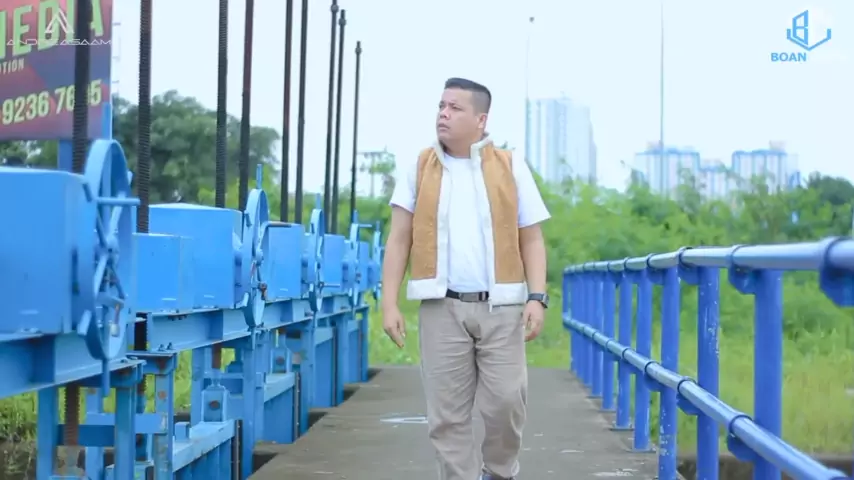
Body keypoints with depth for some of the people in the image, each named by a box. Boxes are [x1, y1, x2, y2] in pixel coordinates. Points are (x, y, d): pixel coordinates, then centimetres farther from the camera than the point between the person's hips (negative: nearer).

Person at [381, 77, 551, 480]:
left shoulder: (511, 168, 6)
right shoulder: (419, 169, 8)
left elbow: (531, 240, 6)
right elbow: (399, 240, 6)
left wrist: (537, 298, -6)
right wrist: (390, 303, -3)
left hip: (501, 308, 0)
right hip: (442, 308, 1)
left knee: (506, 402, -2)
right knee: (447, 414, 2)